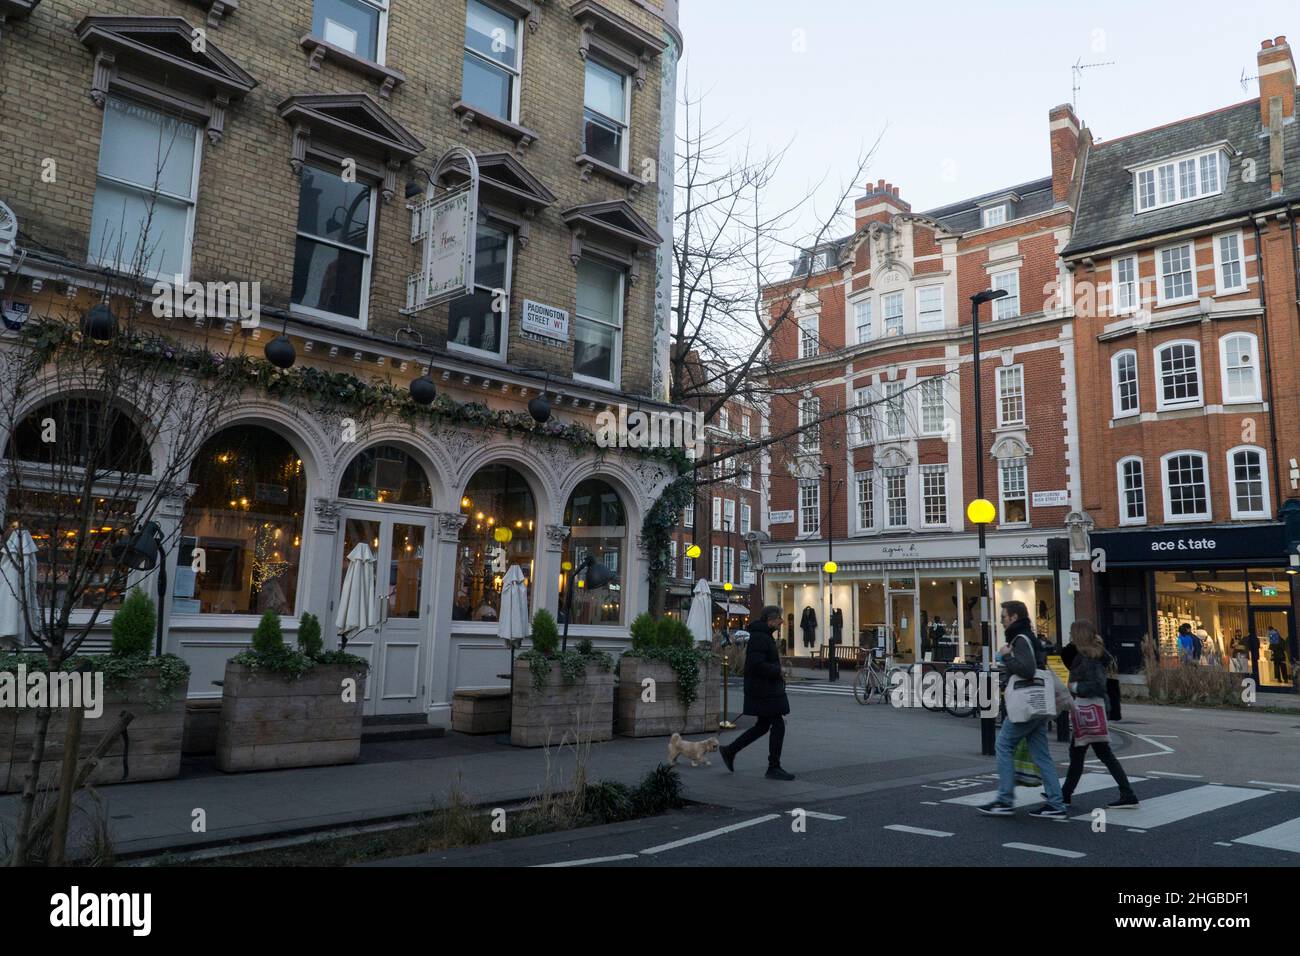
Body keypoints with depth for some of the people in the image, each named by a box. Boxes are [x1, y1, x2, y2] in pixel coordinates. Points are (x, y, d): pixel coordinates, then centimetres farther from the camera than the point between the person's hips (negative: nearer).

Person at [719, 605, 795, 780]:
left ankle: (729, 751, 21)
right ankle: (774, 768, 5)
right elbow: (757, 665, -27)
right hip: (764, 691, -11)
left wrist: (777, 671, 13)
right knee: (778, 726, -4)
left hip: (765, 689, 11)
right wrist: (778, 670, -18)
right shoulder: (760, 638, -18)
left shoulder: (764, 636, 16)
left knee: (763, 726, 15)